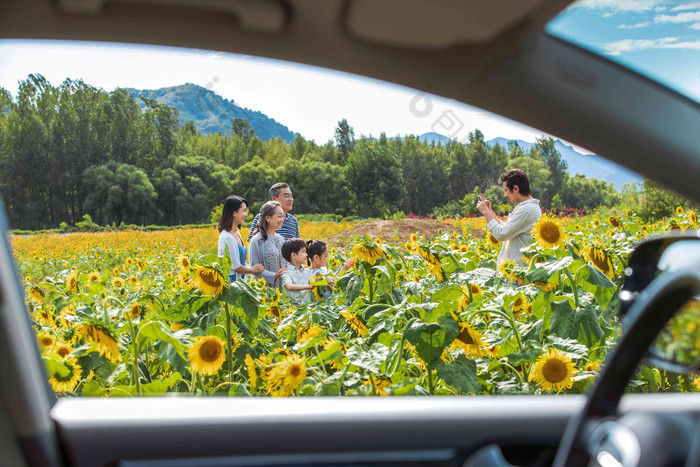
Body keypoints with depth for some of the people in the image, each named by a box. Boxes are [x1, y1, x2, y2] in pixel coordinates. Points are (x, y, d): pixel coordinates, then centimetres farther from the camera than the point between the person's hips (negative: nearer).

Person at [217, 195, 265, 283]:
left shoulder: (237, 233, 11)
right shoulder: (227, 237, -19)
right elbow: (236, 268, -16)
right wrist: (252, 270, -1)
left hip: (239, 279, 9)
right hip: (230, 281, -9)